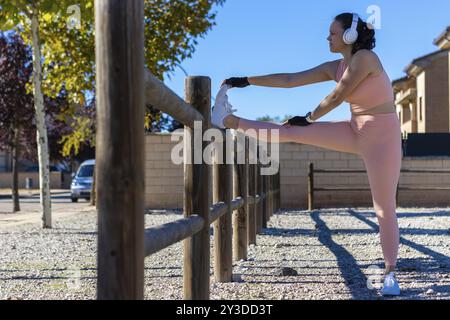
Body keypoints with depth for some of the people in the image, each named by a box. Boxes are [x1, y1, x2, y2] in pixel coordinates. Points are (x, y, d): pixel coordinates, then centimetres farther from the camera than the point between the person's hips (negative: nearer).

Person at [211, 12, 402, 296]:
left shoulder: (365, 57, -15)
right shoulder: (335, 67, 8)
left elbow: (336, 97, -14)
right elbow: (290, 80, 8)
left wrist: (310, 118, 1)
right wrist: (247, 81, 6)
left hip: (382, 135, -7)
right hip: (356, 132, 7)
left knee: (385, 209, -3)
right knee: (291, 131, -1)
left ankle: (390, 273, 7)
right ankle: (228, 121, 5)